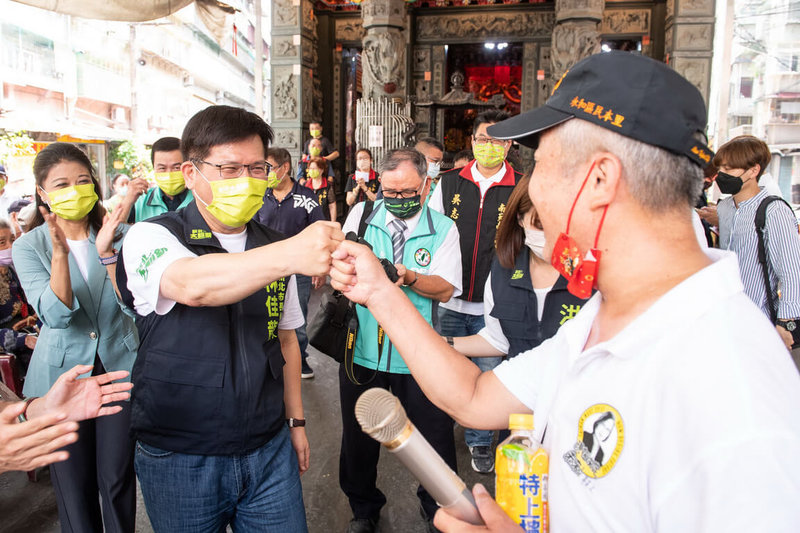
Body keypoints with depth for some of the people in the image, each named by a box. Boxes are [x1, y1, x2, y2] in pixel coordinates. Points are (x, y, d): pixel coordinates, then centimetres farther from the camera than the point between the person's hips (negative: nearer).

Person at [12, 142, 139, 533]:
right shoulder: (28, 247, -4)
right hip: (62, 373, 0)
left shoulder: (117, 236, -2)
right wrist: (60, 252, -29)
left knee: (117, 478, 10)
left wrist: (106, 253, -25)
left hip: (119, 367, 1)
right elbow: (56, 315, -17)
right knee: (73, 483, 12)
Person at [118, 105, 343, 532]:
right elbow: (192, 285, -33)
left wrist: (295, 420, 11)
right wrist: (289, 254, -48)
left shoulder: (273, 248, 5)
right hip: (179, 459, -3)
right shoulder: (150, 237, -10)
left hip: (269, 449, 4)